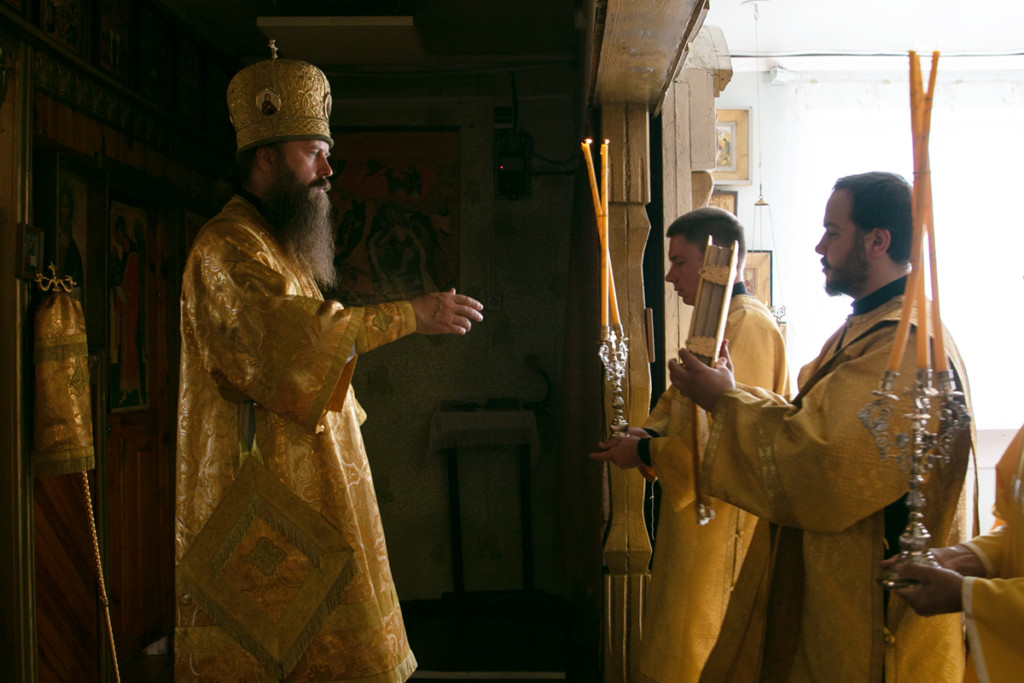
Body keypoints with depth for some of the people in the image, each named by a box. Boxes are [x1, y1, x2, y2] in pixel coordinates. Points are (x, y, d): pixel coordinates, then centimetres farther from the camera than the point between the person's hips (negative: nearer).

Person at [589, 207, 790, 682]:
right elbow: (679, 403, 21)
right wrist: (647, 433, 2)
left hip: (723, 519, -10)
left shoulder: (748, 327, -20)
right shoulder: (716, 323, 14)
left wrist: (642, 453, -14)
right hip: (696, 515, 10)